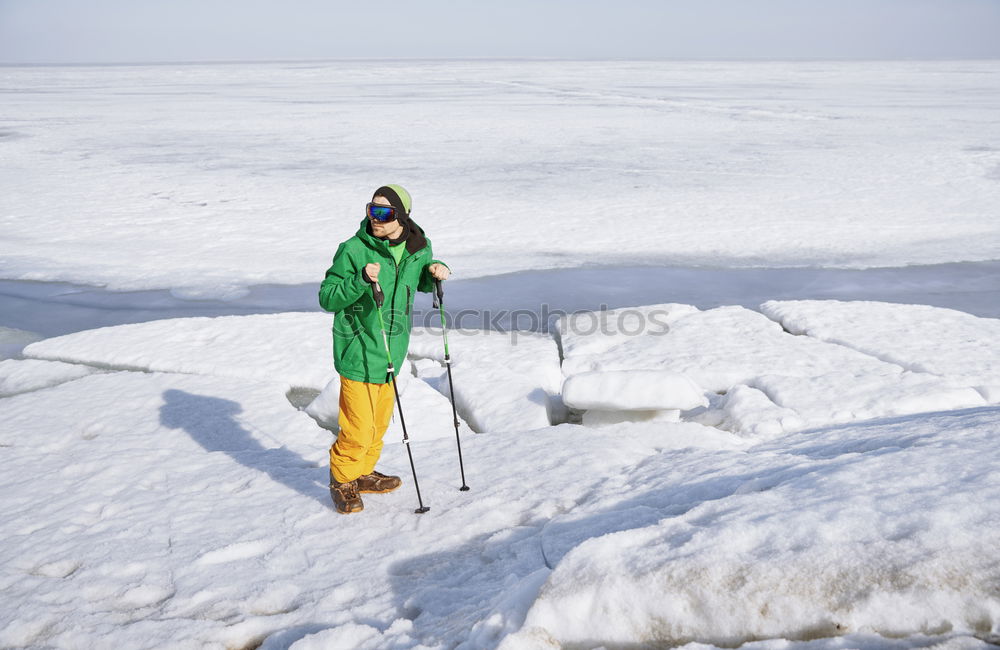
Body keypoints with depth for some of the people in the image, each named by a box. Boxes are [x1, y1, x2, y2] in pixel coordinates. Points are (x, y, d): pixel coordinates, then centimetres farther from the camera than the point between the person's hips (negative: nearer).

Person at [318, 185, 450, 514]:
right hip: (358, 352, -6)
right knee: (359, 428, -3)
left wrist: (434, 271, -1)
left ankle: (362, 473, 40)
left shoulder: (418, 249, 1)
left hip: (392, 350, 6)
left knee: (380, 421, 19)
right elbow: (327, 298, -13)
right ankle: (341, 480, 21)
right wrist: (361, 280, -29)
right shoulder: (354, 250, -15)